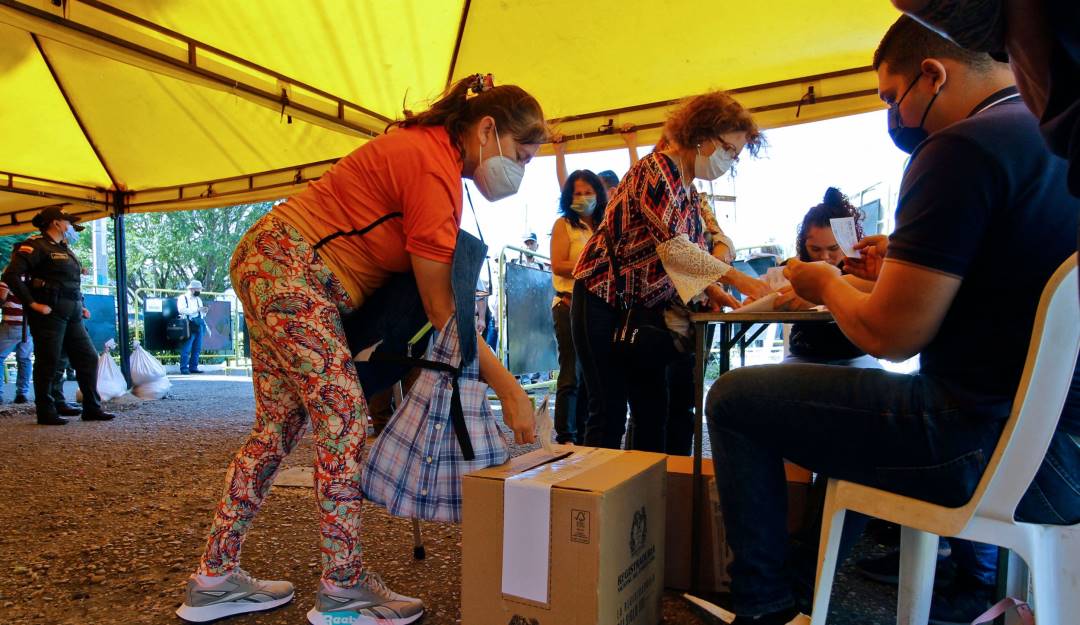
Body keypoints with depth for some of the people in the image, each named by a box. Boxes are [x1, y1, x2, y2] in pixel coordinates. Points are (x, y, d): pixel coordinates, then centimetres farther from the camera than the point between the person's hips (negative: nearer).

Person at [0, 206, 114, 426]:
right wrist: (33, 304, -18)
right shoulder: (36, 245, -6)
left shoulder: (64, 249, 20)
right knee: (48, 364, -2)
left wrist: (80, 307, 17)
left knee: (88, 358, 6)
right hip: (49, 314, -8)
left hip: (72, 315, 8)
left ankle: (92, 409, 12)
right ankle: (46, 413, 8)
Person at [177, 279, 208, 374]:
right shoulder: (182, 298, 0)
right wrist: (196, 310, -19)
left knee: (197, 348, 6)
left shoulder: (198, 299, 22)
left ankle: (193, 367, 12)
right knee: (186, 349, -9)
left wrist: (204, 312, 4)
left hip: (199, 326, 7)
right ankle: (184, 369, -6)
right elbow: (181, 310, -17)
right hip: (189, 326, -7)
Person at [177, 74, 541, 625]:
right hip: (292, 272, -10)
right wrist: (508, 389, -16)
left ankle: (214, 579, 23)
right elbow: (440, 308, -19)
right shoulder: (435, 167, -19)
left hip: (269, 266, 10)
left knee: (279, 426, 11)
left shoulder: (427, 148, 11)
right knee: (345, 418, -7)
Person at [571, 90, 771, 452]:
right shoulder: (658, 169, -13)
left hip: (646, 308, 9)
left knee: (653, 412, 8)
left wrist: (711, 290, -2)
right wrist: (736, 278, -26)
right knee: (610, 414, -5)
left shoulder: (690, 191, 15)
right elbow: (672, 247, -25)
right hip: (605, 303, -9)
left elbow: (692, 253, 16)